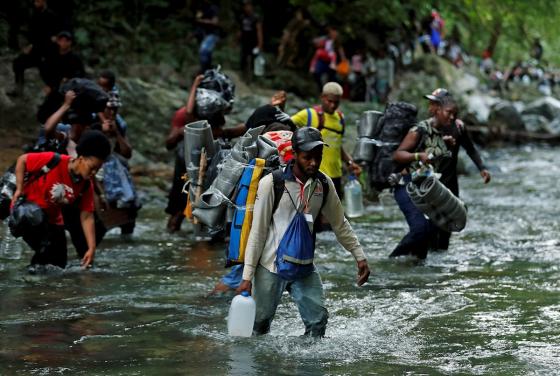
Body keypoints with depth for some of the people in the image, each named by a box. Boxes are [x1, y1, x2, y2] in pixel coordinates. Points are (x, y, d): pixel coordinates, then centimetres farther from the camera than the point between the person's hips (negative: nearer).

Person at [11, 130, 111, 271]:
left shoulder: (87, 186, -10)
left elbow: (86, 217, -8)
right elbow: (22, 160, -15)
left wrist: (92, 248, -15)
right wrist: (19, 189, -19)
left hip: (52, 219, 6)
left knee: (59, 264, 5)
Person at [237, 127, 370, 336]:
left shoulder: (324, 184, -1)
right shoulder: (271, 183, -14)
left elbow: (340, 224, 13)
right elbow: (257, 231, -11)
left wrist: (359, 256, 10)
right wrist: (248, 276, -12)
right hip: (270, 266, -4)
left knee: (318, 321, -7)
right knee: (260, 325, 4)